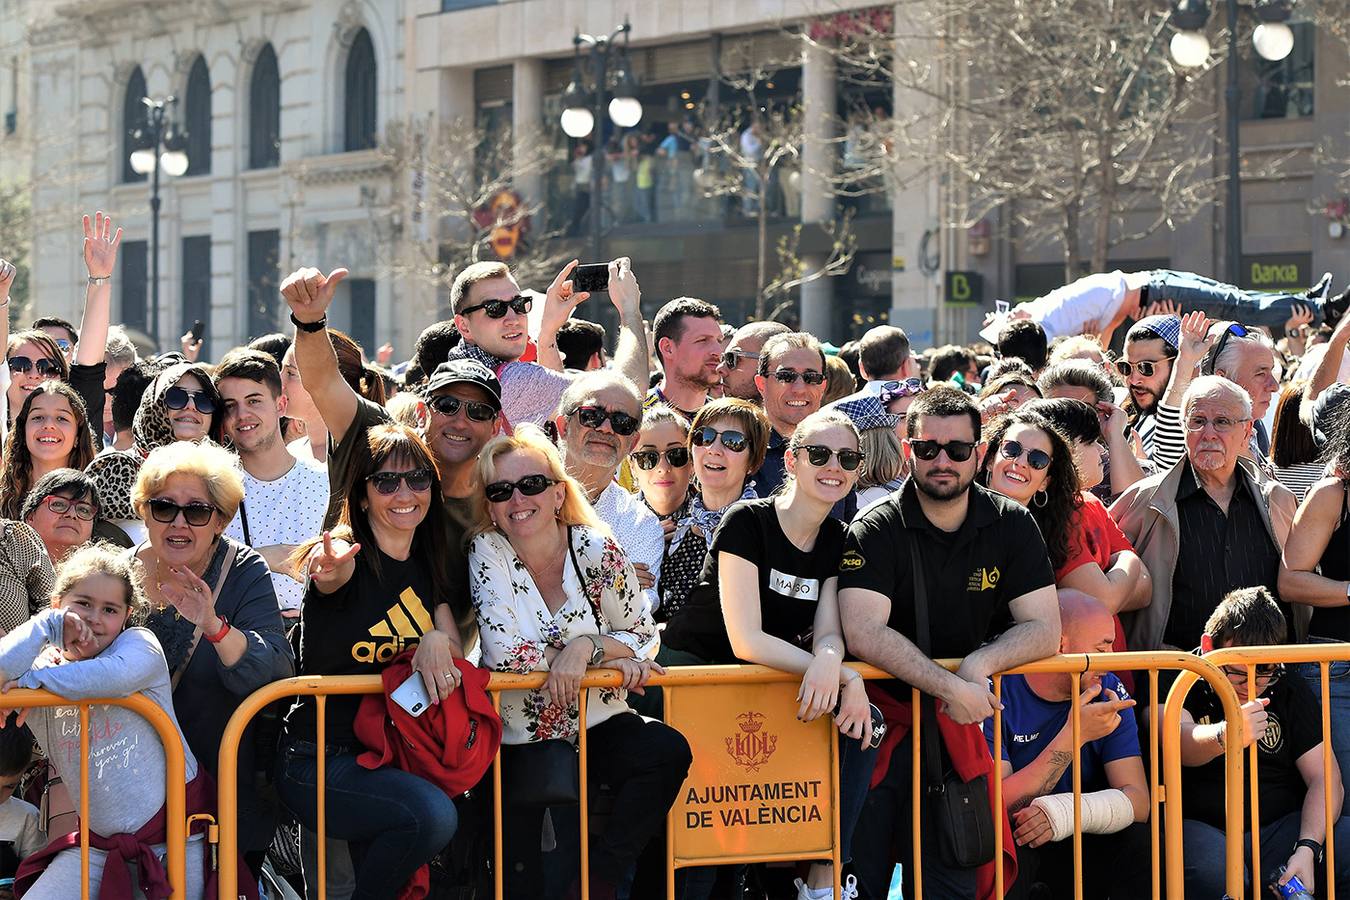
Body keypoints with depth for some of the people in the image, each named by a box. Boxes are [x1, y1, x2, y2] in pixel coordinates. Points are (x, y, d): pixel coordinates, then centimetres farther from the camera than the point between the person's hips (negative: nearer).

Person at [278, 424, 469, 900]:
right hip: (319, 762, -7)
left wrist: (437, 640, -21)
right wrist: (329, 566, -57)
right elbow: (331, 571, -32)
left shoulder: (434, 570, 10)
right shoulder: (349, 555, -8)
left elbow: (454, 651, 3)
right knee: (432, 812, -29)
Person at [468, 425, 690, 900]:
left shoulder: (598, 552, -5)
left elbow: (644, 637, 3)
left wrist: (586, 646, -18)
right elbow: (502, 652, -16)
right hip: (519, 735, -1)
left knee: (667, 751, -28)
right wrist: (609, 656, -12)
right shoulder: (487, 553, -8)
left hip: (598, 725, 1)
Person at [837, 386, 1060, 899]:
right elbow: (864, 633, -17)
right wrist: (950, 687, -27)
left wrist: (977, 666, -17)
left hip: (963, 721, 2)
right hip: (887, 713, -2)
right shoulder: (875, 531, -5)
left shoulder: (1010, 526, 5)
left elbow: (1044, 629, 1)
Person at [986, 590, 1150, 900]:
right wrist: (1075, 735, -28)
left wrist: (1064, 812, -34)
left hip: (1079, 847, 4)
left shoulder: (1109, 692, -1)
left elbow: (1138, 799, -12)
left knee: (1142, 843, -24)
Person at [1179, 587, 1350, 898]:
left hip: (1282, 830, 4)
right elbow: (1177, 742, -21)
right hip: (1199, 827, -4)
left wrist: (1307, 848, -16)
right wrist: (1225, 736, -46)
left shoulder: (1292, 692, 13)